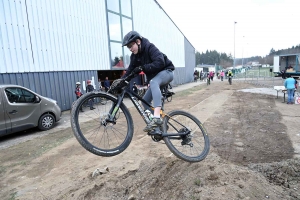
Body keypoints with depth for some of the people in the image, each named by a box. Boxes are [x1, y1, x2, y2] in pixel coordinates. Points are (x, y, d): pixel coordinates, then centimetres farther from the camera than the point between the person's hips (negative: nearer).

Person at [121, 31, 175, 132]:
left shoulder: (150, 47, -20)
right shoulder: (134, 56, 1)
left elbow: (160, 63, -32)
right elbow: (130, 71, -1)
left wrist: (142, 68, -31)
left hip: (166, 72, -8)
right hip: (154, 79, 8)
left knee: (153, 82, -40)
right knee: (145, 101, 1)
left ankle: (157, 117, -49)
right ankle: (160, 124, 12)